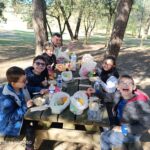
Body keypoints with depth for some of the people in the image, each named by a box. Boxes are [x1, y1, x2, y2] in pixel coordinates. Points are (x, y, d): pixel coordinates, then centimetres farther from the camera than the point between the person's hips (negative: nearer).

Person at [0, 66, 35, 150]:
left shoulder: (20, 87, -12)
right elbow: (11, 117, -32)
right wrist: (25, 106, -37)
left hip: (20, 114, 8)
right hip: (9, 123, -7)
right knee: (30, 125, -19)